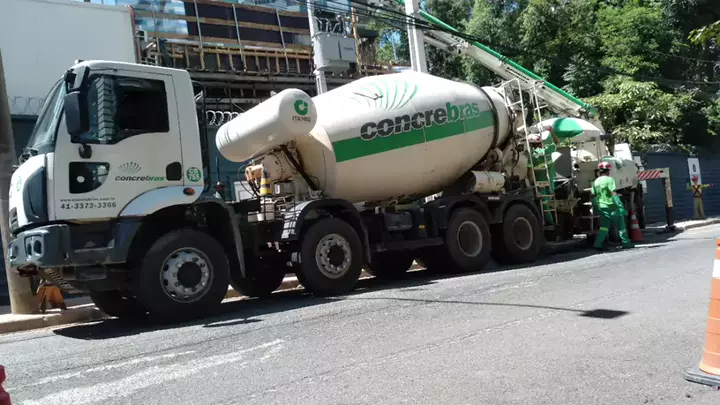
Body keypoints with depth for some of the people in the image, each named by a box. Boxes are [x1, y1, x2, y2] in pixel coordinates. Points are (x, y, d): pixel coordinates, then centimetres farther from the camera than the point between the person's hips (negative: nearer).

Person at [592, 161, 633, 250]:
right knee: (621, 226, 8)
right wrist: (620, 206, -21)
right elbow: (613, 193, -20)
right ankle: (626, 243, 16)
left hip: (602, 207, 6)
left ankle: (598, 244, -3)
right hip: (612, 206, -6)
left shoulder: (595, 182, 9)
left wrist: (595, 208, 20)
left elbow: (593, 196, 11)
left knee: (604, 226, 9)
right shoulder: (609, 179, -11)